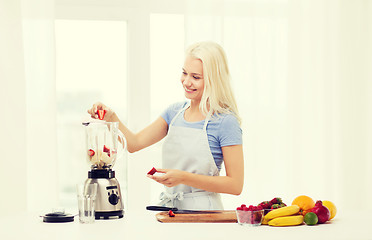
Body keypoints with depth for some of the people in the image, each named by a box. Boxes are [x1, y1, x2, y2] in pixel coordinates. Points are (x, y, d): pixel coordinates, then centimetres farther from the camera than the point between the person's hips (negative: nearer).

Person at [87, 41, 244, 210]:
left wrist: (183, 177, -16)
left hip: (203, 213, -5)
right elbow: (135, 143, 15)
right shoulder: (175, 112, 13)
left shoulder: (225, 122, -7)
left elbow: (236, 185, -10)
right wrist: (111, 118, -2)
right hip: (169, 209, 6)